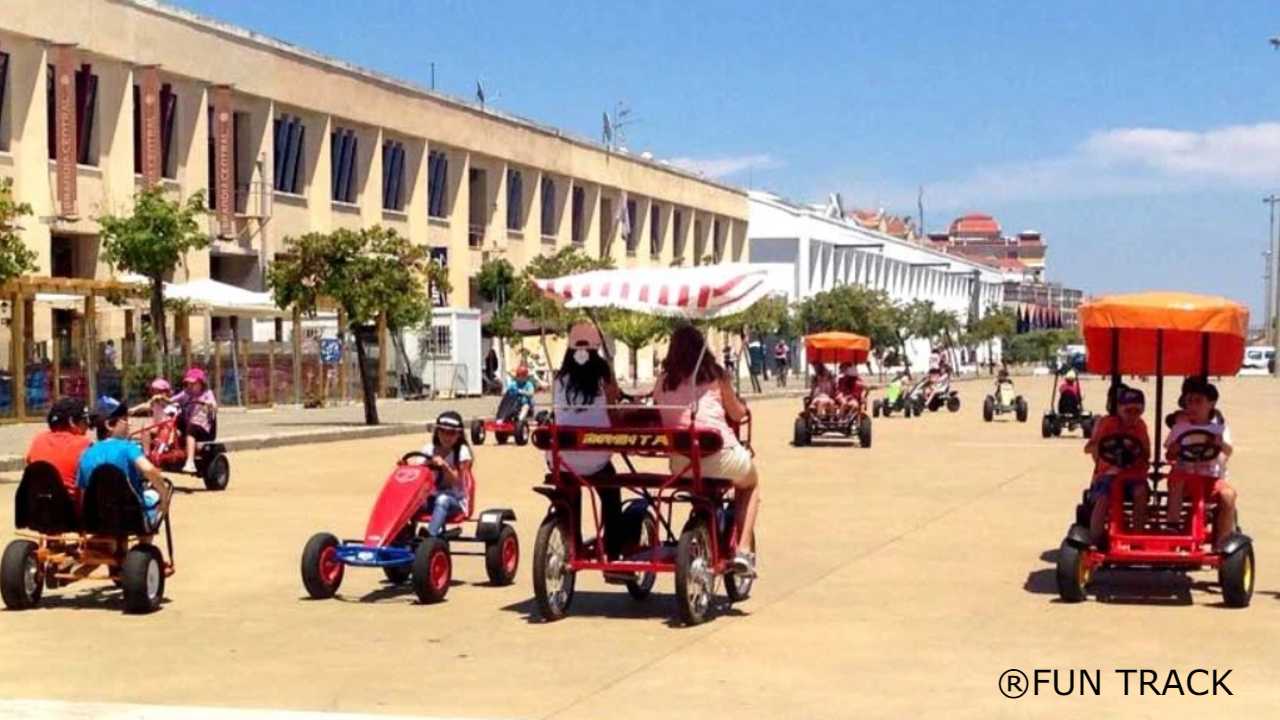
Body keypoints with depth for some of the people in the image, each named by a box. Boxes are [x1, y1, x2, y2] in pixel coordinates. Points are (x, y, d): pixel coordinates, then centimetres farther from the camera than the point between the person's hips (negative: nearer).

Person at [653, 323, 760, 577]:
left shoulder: (663, 380, 11)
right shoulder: (714, 376, 7)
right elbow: (738, 414, 15)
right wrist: (739, 402, 37)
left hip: (679, 463, 3)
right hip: (719, 456, -2)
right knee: (750, 483, 29)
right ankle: (744, 549, 15)